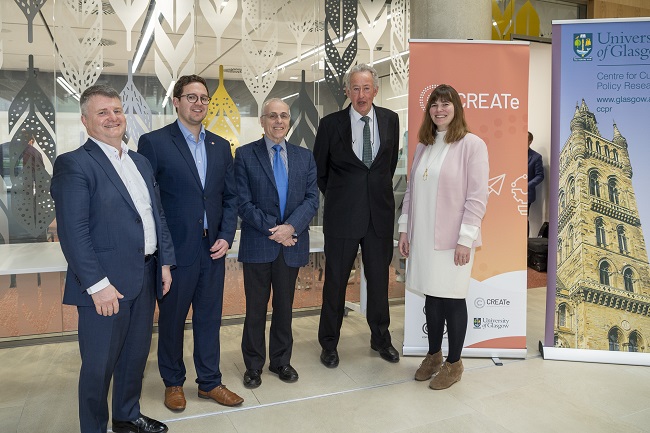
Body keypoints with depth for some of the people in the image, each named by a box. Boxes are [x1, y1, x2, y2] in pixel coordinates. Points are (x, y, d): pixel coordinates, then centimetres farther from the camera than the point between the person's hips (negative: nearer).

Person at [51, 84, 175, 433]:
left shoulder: (140, 162, 13)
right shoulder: (73, 164, -10)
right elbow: (73, 232, -16)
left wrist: (165, 261, 10)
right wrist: (98, 284, -19)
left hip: (145, 276, 7)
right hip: (106, 283, -7)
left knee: (136, 355, 20)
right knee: (99, 365, 8)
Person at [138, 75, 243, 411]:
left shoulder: (221, 146, 9)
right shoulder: (154, 142, -6)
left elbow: (229, 197, 11)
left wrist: (226, 237, -1)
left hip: (213, 250, 4)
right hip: (175, 251, -4)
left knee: (209, 318, 14)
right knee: (172, 319, 13)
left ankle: (209, 382, 30)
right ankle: (173, 382, 34)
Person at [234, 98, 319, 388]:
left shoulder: (305, 157, 8)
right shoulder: (245, 155, -1)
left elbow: (312, 198, 1)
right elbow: (244, 202, -7)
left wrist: (290, 227, -15)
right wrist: (272, 230, -14)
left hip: (292, 244, 3)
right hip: (258, 244, -2)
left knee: (284, 307, 14)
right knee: (256, 309, 9)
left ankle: (281, 361, 31)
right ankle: (253, 365, 25)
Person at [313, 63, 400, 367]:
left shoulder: (390, 120, 4)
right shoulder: (331, 124, -5)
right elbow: (319, 169, 6)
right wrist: (336, 197, 10)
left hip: (379, 213, 3)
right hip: (342, 215, -2)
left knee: (379, 279, 13)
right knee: (335, 281, 7)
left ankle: (380, 339, 33)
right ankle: (329, 344, 25)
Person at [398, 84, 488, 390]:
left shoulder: (472, 144, -7)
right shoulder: (423, 146, 11)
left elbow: (477, 197, -11)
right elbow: (411, 191, 13)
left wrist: (466, 239, -14)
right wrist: (404, 229, 8)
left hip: (453, 239, -5)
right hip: (423, 237, 5)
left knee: (452, 299, 6)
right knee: (431, 296, 14)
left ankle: (454, 364, 23)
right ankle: (433, 356, 31)